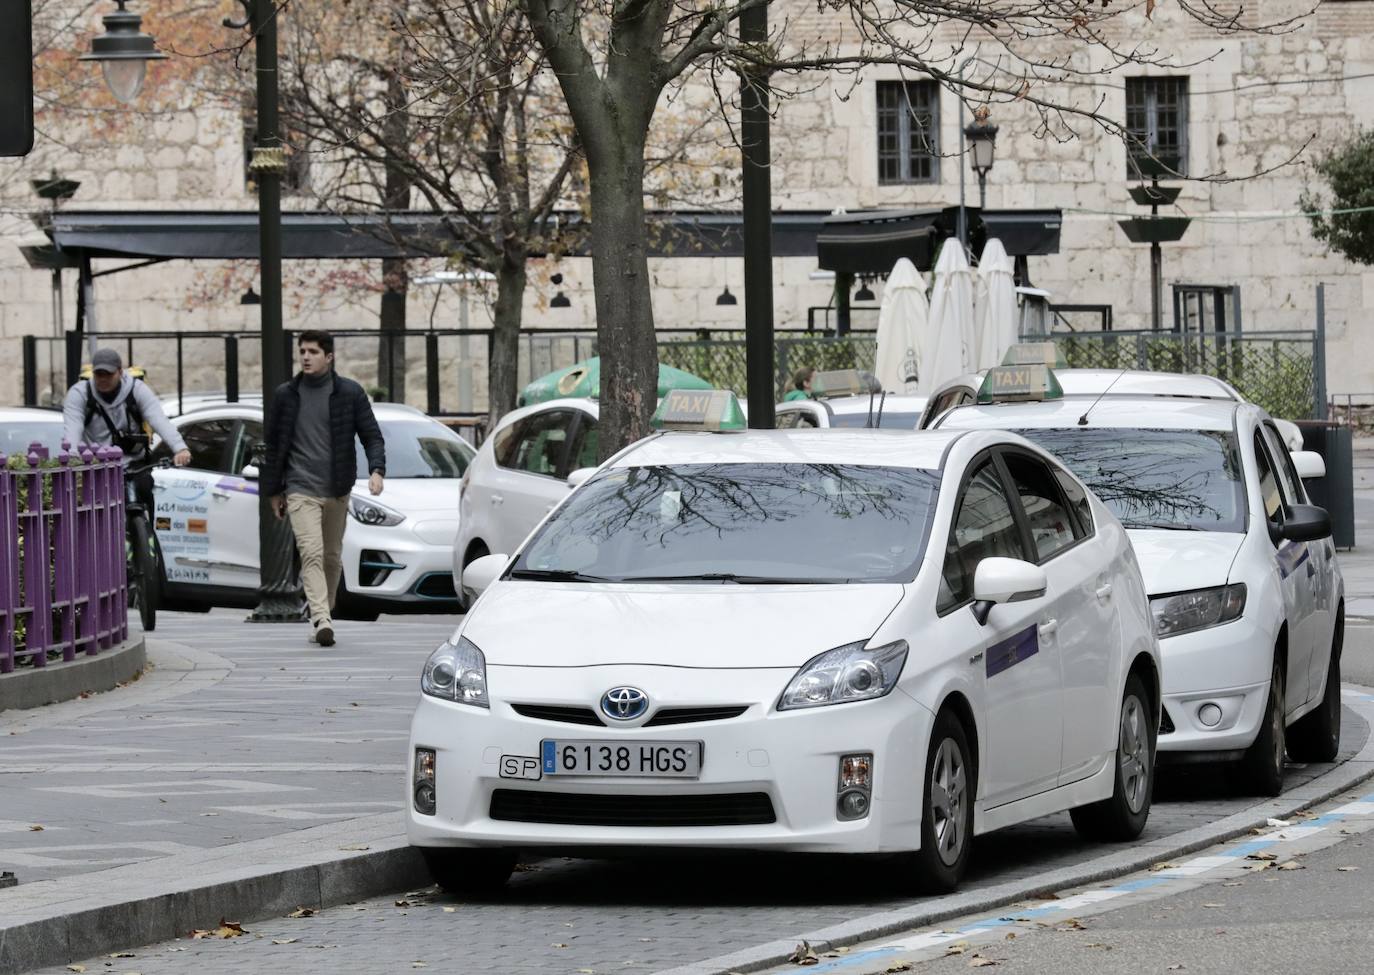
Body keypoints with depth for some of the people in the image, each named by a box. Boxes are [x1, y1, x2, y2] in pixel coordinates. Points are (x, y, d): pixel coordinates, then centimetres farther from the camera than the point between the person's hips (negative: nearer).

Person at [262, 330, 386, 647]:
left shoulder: (350, 393, 3)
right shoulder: (286, 395, 6)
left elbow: (372, 436, 4)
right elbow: (274, 444, 13)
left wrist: (376, 469, -14)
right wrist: (274, 490, 13)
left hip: (337, 490, 1)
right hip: (301, 489, -1)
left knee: (332, 556, 9)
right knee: (311, 552, -16)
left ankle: (322, 616, 24)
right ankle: (322, 619, -28)